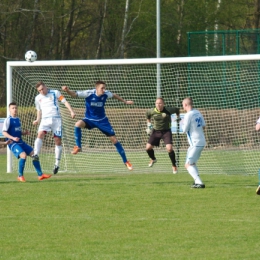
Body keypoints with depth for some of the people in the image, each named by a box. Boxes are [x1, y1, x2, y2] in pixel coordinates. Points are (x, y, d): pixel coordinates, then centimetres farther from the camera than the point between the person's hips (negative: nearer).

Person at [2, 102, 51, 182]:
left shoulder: (18, 119, 15)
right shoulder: (8, 120, -8)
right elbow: (4, 132, -13)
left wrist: (24, 133, 4)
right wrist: (13, 138, -25)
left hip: (20, 142, 8)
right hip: (13, 143, -8)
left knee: (34, 154, 1)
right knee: (23, 155, -28)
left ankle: (40, 174, 8)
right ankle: (20, 176, -12)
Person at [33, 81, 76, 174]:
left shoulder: (55, 93, 4)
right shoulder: (38, 98, 15)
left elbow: (65, 102, 1)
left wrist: (71, 111, -11)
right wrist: (38, 120, 12)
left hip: (56, 119, -2)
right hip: (45, 119, 2)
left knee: (58, 141, 0)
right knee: (40, 134, -25)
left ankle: (57, 164, 8)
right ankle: (36, 155, -37)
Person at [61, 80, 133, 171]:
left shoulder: (105, 94, -14)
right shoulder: (89, 94, -23)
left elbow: (114, 95, 9)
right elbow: (74, 94, -29)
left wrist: (125, 101, 19)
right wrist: (67, 90, -51)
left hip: (102, 120, 2)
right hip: (89, 119, -2)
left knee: (114, 140, -2)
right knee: (78, 124, -35)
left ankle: (126, 162, 11)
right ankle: (78, 146, -15)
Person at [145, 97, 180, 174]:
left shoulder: (168, 110, -16)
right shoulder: (152, 111, -10)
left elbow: (177, 109, 5)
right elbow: (147, 113, 15)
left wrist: (178, 117, 8)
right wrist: (148, 123, 13)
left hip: (166, 131, -3)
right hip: (156, 131, 3)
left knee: (169, 148, -19)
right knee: (148, 147, -3)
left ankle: (174, 165, 1)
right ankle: (153, 159, 32)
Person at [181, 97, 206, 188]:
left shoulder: (188, 115, -16)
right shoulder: (198, 113, 9)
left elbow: (184, 130, -10)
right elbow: (203, 125, 17)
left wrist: (182, 123, 8)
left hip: (195, 143, -9)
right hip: (202, 141, 9)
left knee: (188, 165, -10)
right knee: (192, 163, 23)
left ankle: (199, 183, -23)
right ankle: (197, 181, 17)